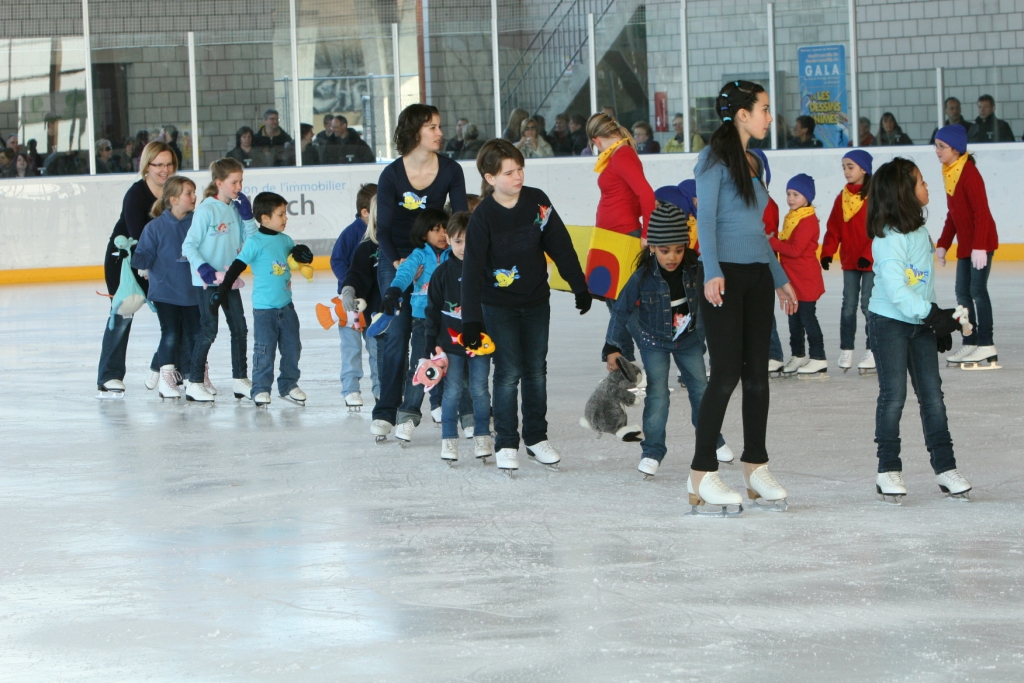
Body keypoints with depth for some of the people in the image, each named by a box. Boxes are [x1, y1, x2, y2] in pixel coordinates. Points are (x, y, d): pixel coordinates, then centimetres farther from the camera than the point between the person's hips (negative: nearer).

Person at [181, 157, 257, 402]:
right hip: (207, 281, -7)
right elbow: (188, 246, -13)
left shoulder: (236, 208, 4)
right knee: (209, 330, -4)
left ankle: (240, 380, 18)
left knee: (240, 328, 8)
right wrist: (203, 268, -26)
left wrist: (247, 216, -7)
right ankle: (195, 383, 5)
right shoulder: (206, 209, -15)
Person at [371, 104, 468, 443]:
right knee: (396, 335, -8)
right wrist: (396, 262, -27)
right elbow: (383, 228, -12)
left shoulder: (450, 170, -9)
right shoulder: (392, 175, -14)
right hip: (396, 261, -2)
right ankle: (385, 412, -5)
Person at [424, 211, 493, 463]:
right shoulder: (443, 273, 0)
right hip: (450, 341, 0)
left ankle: (482, 436, 15)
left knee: (479, 389, 3)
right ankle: (449, 439, 7)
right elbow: (432, 310, 4)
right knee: (452, 391, 0)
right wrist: (431, 345, 0)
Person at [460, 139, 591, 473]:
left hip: (537, 302, 4)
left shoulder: (537, 201, -6)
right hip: (499, 306, -4)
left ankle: (537, 437, 22)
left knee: (536, 370, 10)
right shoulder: (483, 216, -16)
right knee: (509, 372, -4)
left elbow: (561, 246, 2)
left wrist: (580, 286, 5)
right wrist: (471, 319, -22)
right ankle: (506, 444, 6)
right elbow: (472, 269, -17)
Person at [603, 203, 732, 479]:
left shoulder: (694, 269, -18)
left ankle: (712, 440, 29)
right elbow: (621, 311, -18)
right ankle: (652, 451, -2)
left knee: (700, 388, 11)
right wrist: (612, 348, -22)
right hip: (655, 342, -3)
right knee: (657, 394, -11)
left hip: (689, 339, 3)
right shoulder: (643, 278, -25)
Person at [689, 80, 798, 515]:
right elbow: (706, 219, -13)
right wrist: (712, 273, -24)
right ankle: (701, 474, -5)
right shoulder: (715, 159, -6)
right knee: (726, 373, -10)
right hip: (726, 276, -8)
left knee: (757, 372, 8)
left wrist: (780, 279, 23)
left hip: (757, 276, 8)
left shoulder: (751, 163, 17)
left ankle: (756, 467, 15)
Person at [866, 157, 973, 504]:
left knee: (932, 393, 6)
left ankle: (945, 466, 9)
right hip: (889, 322, -7)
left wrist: (940, 320, 14)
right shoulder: (888, 239, -21)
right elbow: (896, 291, -25)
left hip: (921, 323, 7)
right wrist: (933, 315, -26)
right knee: (894, 394, -4)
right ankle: (888, 469, 5)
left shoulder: (919, 231, 7)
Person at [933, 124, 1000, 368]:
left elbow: (982, 212, -20)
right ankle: (970, 343, 16)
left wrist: (979, 246, -24)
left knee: (977, 290, -8)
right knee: (963, 292, 10)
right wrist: (943, 244, 17)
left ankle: (986, 346, -5)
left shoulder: (969, 174, -17)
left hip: (981, 243, -9)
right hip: (965, 245, 9)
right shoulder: (949, 174, 10)